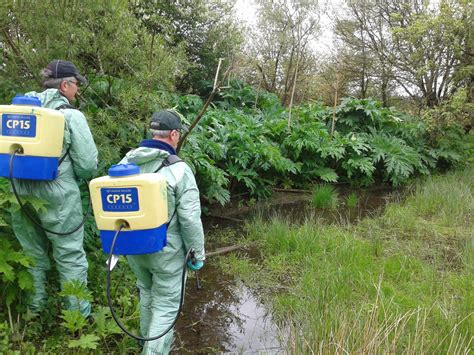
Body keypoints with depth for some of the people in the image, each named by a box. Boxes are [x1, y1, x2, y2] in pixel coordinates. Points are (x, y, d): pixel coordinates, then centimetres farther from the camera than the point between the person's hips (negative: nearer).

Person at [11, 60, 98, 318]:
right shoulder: (71, 115, -10)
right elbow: (87, 165, -12)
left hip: (21, 194, 5)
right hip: (58, 197, -5)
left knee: (32, 255, 21)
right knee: (70, 258, 8)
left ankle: (34, 309, 35)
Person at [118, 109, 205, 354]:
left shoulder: (126, 162, -2)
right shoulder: (178, 169, -20)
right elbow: (190, 219, -20)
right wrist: (198, 253, -7)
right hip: (166, 250, -6)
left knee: (147, 292, 27)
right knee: (166, 304, 10)